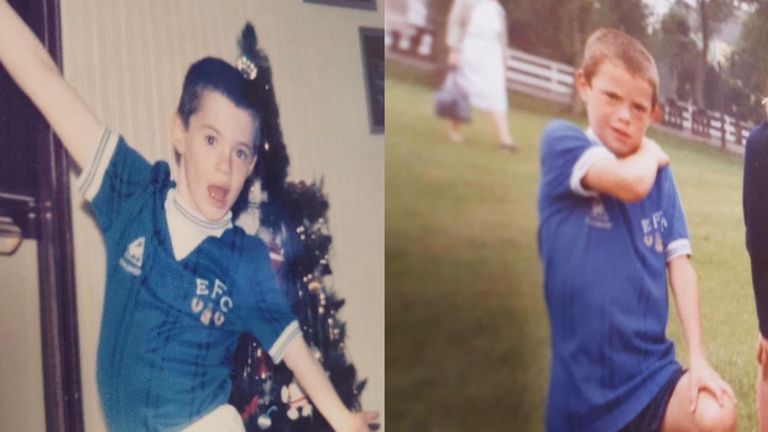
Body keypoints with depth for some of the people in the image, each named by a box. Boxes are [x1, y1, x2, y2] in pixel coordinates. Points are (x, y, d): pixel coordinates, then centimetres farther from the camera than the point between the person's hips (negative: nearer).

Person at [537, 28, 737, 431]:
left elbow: (679, 262, 3)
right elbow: (632, 182, -21)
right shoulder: (560, 141, -5)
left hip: (652, 371, 3)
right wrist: (651, 153, 2)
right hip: (583, 383, -3)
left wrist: (698, 358, -7)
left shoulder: (660, 174, 8)